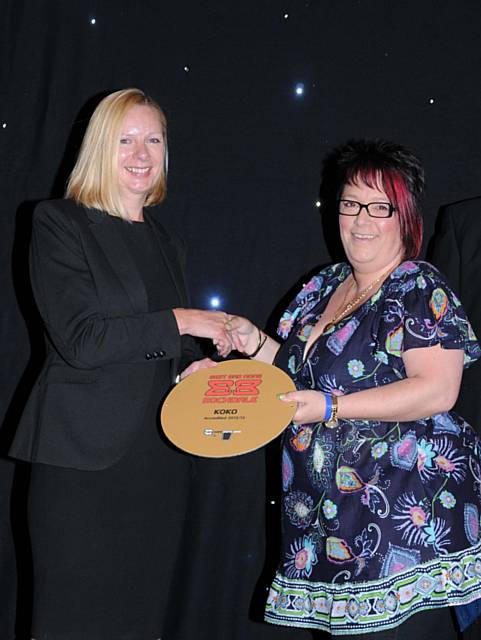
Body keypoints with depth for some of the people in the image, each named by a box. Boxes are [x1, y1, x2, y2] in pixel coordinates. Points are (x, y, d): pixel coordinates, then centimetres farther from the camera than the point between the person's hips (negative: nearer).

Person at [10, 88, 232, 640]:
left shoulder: (164, 242, 17)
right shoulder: (58, 223, -3)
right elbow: (80, 339, -14)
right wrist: (179, 322, -11)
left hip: (161, 458, 6)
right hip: (85, 456, -5)